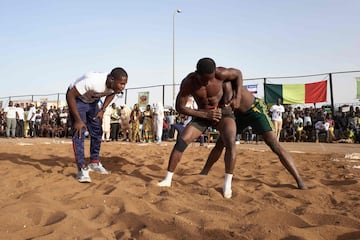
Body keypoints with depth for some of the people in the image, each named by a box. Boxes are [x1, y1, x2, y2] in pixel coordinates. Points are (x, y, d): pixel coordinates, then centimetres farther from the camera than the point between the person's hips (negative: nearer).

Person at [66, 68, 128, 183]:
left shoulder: (115, 85, -21)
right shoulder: (93, 82, -41)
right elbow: (70, 95, -33)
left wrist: (102, 110, -4)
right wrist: (78, 120, -29)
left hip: (92, 100, 7)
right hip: (77, 98, -6)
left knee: (97, 131, 7)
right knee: (79, 133, -14)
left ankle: (95, 163, 22)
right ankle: (82, 169, -8)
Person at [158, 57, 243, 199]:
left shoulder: (221, 74, -26)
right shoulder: (188, 82, -25)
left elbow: (238, 73, -4)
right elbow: (179, 107, -18)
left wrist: (238, 97, -14)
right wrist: (205, 114, -25)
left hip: (223, 112, -1)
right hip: (202, 115, 1)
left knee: (231, 143, -27)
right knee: (181, 141, -14)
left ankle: (227, 184, -14)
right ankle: (168, 179, -3)